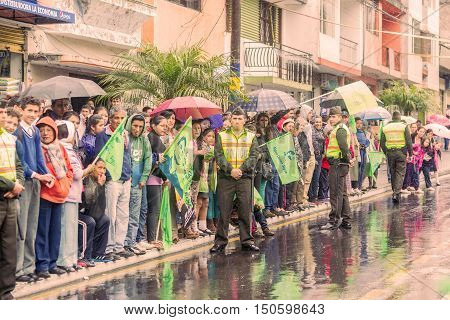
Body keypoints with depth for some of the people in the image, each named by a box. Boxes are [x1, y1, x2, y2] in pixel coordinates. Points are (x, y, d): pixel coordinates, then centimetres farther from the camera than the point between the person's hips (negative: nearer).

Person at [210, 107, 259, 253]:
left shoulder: (251, 137, 10)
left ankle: (246, 240, 10)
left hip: (245, 177, 1)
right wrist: (230, 170, -15)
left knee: (246, 209, 2)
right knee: (224, 210, 1)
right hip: (225, 177, -1)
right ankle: (220, 241, 8)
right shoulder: (222, 136, 7)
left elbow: (254, 156, 2)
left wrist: (241, 169, -12)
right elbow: (218, 155, -1)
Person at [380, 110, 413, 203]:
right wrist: (410, 153, 4)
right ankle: (397, 192, -14)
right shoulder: (403, 127, -3)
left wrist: (386, 153, 16)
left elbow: (382, 143, 7)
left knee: (393, 173, 13)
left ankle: (395, 192, 18)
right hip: (401, 152, -3)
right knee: (400, 173, -1)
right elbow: (409, 141, -6)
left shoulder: (385, 128, 6)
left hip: (390, 153, 3)